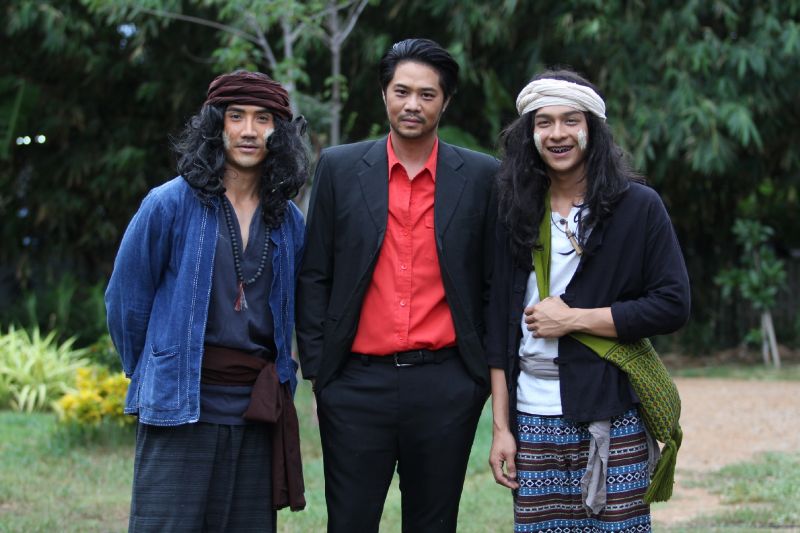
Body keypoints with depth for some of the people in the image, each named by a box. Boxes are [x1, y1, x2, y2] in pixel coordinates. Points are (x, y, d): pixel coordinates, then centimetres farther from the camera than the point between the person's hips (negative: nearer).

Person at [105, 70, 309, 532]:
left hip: (259, 413, 4)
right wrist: (150, 377, 10)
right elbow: (126, 300, 3)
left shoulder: (289, 222, 7)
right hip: (180, 408, -4)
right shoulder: (170, 205, -5)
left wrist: (278, 382, 14)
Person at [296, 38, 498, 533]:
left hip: (446, 385, 0)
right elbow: (314, 276, 6)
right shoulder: (340, 168, 4)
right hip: (358, 382, 0)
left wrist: (488, 370, 5)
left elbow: (495, 283, 8)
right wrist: (316, 370, 3)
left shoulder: (482, 176, 4)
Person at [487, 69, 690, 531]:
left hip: (612, 422, -3)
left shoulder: (638, 206, -1)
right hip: (533, 420, 3)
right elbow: (502, 325, 9)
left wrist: (574, 319, -10)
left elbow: (674, 305, -6)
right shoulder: (518, 214, 9)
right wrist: (501, 426, 5)